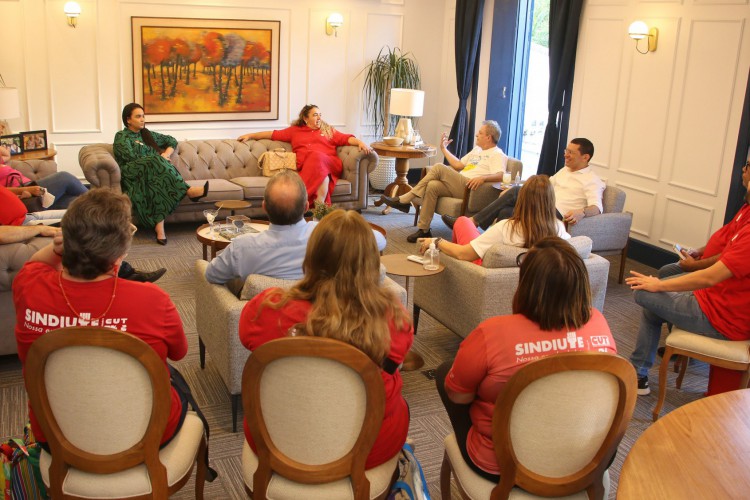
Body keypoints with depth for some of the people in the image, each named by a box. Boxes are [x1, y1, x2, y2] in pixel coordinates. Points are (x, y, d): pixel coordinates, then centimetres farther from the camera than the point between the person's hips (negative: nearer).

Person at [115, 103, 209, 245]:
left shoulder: (147, 134, 26)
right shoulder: (121, 137, 9)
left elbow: (172, 141, 29)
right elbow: (131, 157, -8)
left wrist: (166, 154, 7)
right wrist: (159, 159, -5)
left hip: (152, 172, 4)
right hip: (132, 176, -4)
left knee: (158, 183, -35)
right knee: (155, 162, -35)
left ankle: (159, 228, -50)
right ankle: (189, 191, -40)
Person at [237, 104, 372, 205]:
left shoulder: (329, 130, 28)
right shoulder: (294, 131, 29)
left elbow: (346, 138, 15)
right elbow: (273, 134, 30)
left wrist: (360, 142, -5)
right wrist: (250, 135, 28)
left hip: (329, 164, 0)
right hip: (305, 167, 0)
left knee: (316, 157, -36)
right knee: (321, 172, -37)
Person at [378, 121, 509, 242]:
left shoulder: (497, 155, 3)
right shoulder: (477, 149, 31)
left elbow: (500, 176, -15)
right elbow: (458, 165, 28)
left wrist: (483, 178, -32)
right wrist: (444, 149, 31)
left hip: (470, 188, -8)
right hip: (458, 186, 8)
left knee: (438, 168, -22)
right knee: (432, 186, -22)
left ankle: (403, 200, -19)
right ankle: (424, 230, -21)